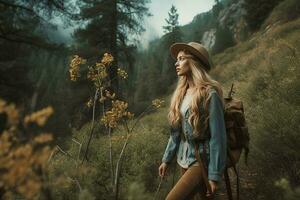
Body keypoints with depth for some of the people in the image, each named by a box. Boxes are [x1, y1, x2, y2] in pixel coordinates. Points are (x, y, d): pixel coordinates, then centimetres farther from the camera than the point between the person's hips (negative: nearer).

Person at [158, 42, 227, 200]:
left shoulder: (210, 94, -16)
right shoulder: (181, 93, 5)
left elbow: (218, 137, -17)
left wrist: (215, 175, -16)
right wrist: (166, 159, 12)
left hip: (201, 161, -7)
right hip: (183, 159, 7)